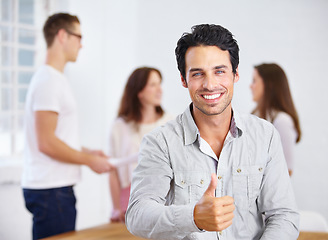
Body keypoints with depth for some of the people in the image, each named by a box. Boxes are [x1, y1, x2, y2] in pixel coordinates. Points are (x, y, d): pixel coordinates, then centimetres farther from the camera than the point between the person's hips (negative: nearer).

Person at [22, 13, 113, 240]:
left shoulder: (55, 79, 19)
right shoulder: (49, 80, -14)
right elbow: (46, 143, -20)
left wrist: (86, 151, 16)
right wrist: (89, 160, -11)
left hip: (59, 187, 10)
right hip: (50, 190, -10)